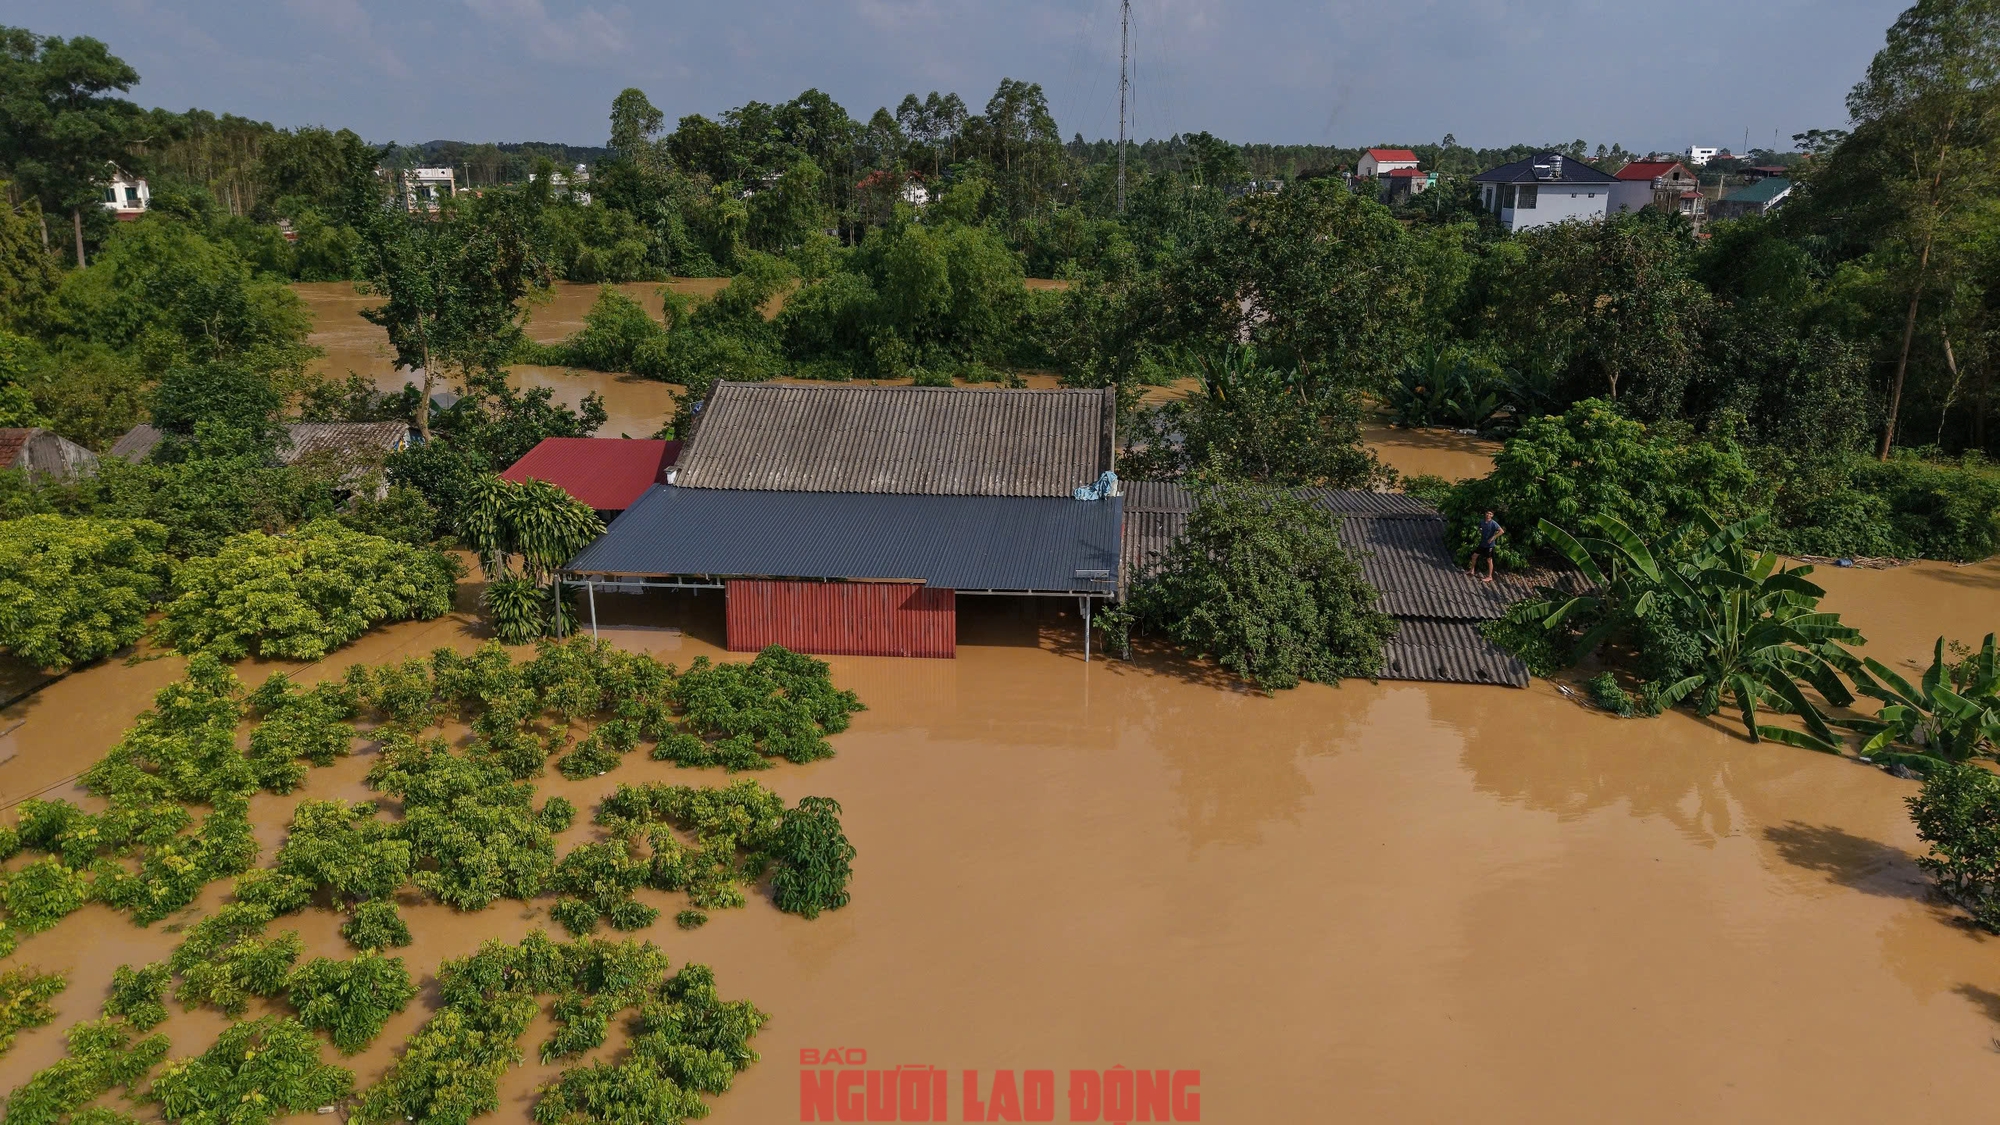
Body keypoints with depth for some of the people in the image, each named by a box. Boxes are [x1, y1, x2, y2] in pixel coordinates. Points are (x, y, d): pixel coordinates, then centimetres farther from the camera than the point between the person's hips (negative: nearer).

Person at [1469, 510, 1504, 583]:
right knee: (1474, 555, 15)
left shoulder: (1493, 523, -17)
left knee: (1489, 560, 1)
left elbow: (1502, 531, -24)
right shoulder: (1482, 522, 4)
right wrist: (1480, 531, 5)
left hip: (1489, 545, -7)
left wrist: (1493, 538, -24)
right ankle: (1472, 570, 34)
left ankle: (1489, 577, 9)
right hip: (1482, 544, 7)